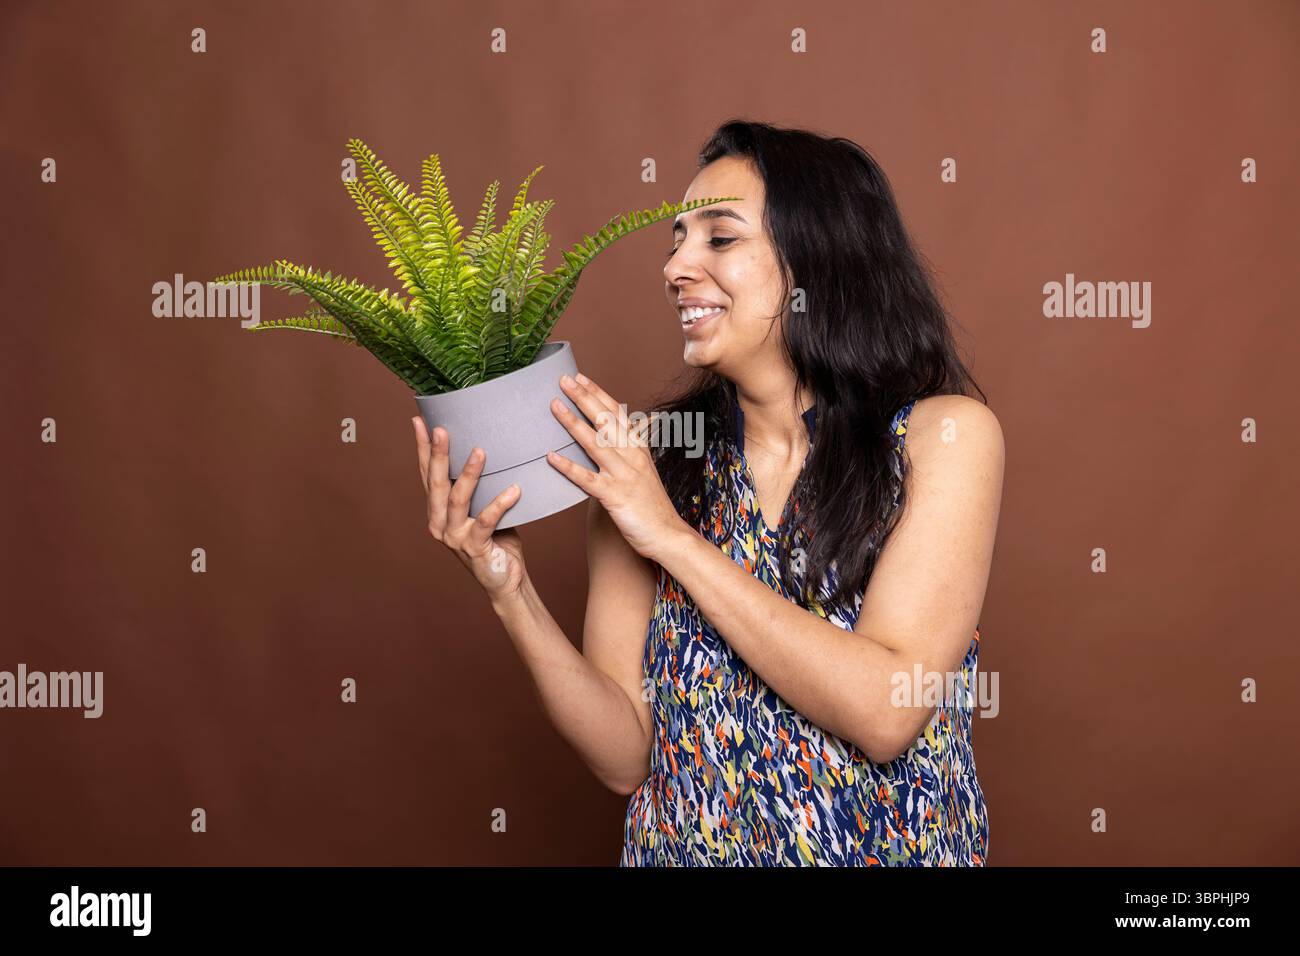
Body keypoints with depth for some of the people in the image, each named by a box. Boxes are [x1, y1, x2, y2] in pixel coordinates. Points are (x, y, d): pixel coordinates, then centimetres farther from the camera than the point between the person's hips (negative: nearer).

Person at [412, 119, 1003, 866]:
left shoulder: (943, 437, -7)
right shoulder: (646, 462, -2)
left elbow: (886, 713, -17)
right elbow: (627, 758, -2)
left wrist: (673, 537, -16)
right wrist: (513, 595, -16)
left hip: (894, 846, -1)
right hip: (687, 846, 1)